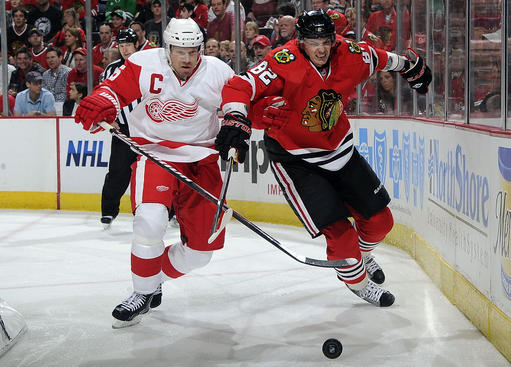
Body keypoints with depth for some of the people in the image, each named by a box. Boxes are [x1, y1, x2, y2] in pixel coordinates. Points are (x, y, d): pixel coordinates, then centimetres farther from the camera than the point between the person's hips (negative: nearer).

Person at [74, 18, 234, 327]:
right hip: (154, 149, -2)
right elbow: (117, 87, -5)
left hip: (201, 157, 3)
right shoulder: (146, 64, -9)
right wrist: (100, 104, -27)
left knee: (201, 249, 1)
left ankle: (157, 277, 30)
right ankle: (143, 293, -5)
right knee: (151, 219, -28)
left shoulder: (219, 73, -5)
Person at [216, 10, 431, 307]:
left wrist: (410, 67, 26)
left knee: (379, 219, 10)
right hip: (294, 157, -5)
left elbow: (379, 59, 10)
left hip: (339, 148, 6)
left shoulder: (350, 56, -12)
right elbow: (240, 87, -32)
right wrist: (236, 120, -49)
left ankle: (362, 253, 45)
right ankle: (358, 282, 17)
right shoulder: (285, 63, -27)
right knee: (340, 232, -12)